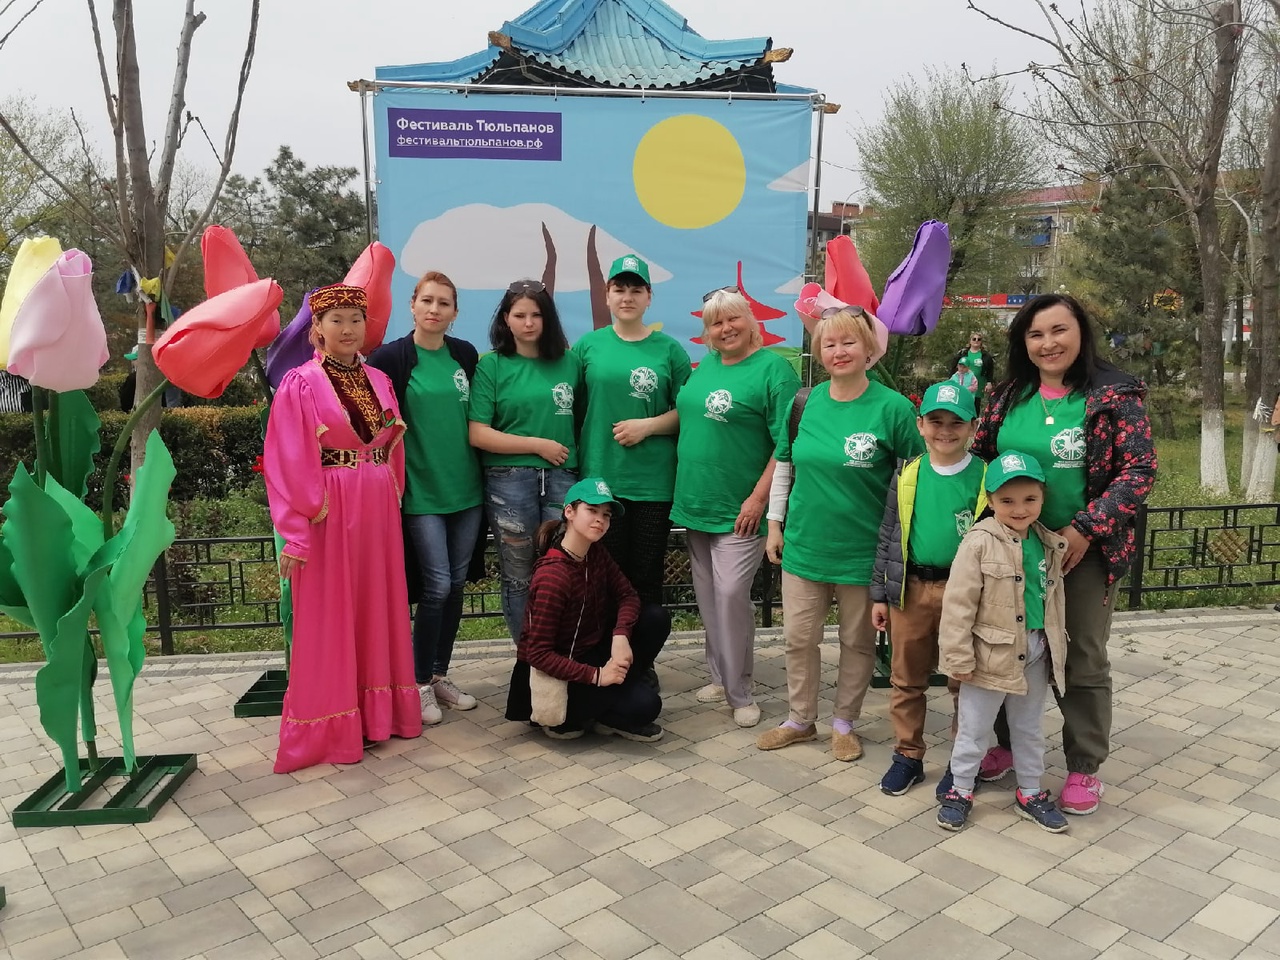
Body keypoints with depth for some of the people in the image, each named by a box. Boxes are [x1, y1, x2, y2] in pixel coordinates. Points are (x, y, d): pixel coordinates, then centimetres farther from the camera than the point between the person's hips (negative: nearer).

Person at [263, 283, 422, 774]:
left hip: (378, 511, 5)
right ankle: (329, 728, 14)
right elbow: (288, 464, -10)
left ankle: (379, 711, 25)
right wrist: (295, 533, -14)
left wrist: (394, 502, 7)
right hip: (328, 513, -5)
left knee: (379, 609, 11)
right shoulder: (300, 384, -5)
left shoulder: (379, 381, 11)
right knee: (329, 617, 3)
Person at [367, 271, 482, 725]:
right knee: (436, 587, -4)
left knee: (456, 585, 10)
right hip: (421, 492, -4)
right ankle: (420, 683, 12)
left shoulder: (466, 355, 6)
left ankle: (440, 674, 25)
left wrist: (486, 471, 10)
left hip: (467, 488, 4)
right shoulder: (390, 358, -6)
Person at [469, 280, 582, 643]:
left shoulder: (570, 362, 8)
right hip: (509, 479, -2)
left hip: (562, 477, 2)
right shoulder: (491, 365, 0)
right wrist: (539, 444, -8)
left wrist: (575, 456, -1)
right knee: (519, 577, 7)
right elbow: (478, 435, -7)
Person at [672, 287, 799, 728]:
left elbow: (787, 443, -15)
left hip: (738, 510, -7)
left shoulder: (773, 369, -10)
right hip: (696, 504, 7)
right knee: (707, 596, 13)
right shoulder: (705, 366, 12)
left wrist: (758, 498, -18)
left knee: (731, 595, -8)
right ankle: (720, 676, 28)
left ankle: (739, 691, 7)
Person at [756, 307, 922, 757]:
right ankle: (800, 719, 32)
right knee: (798, 637, 12)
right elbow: (784, 464, 10)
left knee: (858, 641, 12)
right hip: (804, 544, 3)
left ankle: (844, 724, 32)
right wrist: (774, 523, 9)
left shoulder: (893, 407, -11)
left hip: (862, 549, -3)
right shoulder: (807, 402, 0)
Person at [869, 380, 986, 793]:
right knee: (907, 679, 12)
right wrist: (880, 594, 6)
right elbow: (888, 537, 7)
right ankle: (908, 756, 28)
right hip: (911, 588, 2)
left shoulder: (985, 477, -5)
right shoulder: (907, 476, 1)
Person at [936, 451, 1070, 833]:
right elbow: (958, 603, -17)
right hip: (990, 654, -5)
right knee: (974, 728, 9)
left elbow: (1054, 600, 14)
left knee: (1030, 728, 20)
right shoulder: (980, 543, -17)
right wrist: (959, 657, -17)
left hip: (1035, 654, 5)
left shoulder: (1049, 545, 2)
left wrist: (1056, 649, 16)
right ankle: (960, 790, 26)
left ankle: (1031, 792, 37)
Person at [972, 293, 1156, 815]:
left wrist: (1085, 529, -19)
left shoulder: (1115, 395, -8)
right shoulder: (1008, 398, 4)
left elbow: (1140, 469, -12)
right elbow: (978, 459, 10)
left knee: (1083, 660, 7)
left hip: (1085, 550, -3)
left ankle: (1085, 768, 23)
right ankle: (1008, 743, 33)